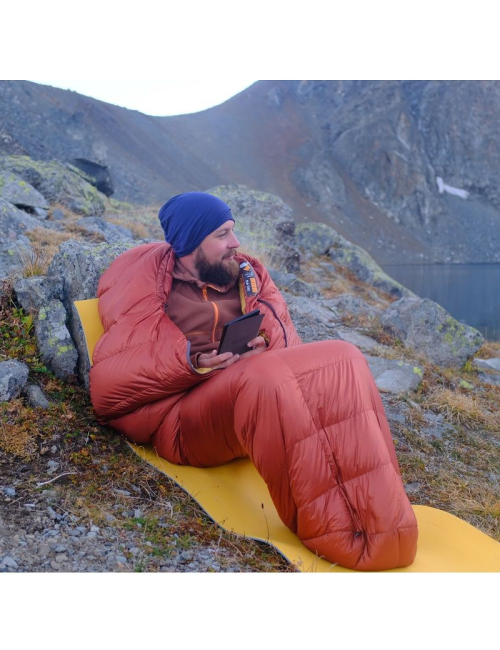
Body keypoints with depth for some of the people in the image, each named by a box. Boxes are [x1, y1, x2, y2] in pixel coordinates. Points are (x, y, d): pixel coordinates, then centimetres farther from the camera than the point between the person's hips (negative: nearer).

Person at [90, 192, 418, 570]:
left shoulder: (247, 276, 18)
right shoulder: (144, 286, 5)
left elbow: (286, 345, 17)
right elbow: (109, 387, -2)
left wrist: (266, 346, -9)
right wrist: (189, 363, -17)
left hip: (254, 392, 5)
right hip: (186, 421, -5)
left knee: (341, 359, -20)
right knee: (266, 377, -36)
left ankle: (379, 518, -29)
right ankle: (338, 536, -31)